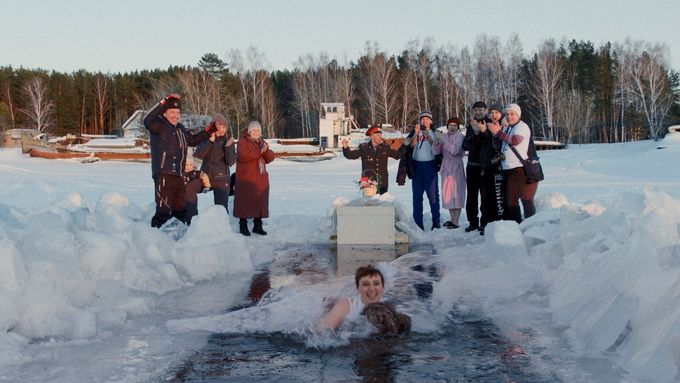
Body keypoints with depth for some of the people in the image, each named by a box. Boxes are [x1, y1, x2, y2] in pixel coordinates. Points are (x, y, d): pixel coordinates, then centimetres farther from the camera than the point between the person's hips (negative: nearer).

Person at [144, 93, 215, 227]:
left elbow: (192, 140, 34)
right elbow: (148, 121, -28)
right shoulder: (159, 125, -6)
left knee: (180, 210, 17)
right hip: (163, 175, -8)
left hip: (178, 176, 8)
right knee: (163, 211, -13)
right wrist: (164, 102, -31)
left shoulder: (180, 128, 18)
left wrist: (208, 131, 25)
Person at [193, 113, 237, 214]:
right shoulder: (206, 138, 1)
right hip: (205, 177, 2)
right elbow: (197, 155, -11)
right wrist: (210, 142, -19)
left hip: (221, 180, -2)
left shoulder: (228, 141, 0)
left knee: (222, 207, -6)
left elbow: (231, 162, -8)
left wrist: (228, 147, -23)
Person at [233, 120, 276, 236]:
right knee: (245, 202, -4)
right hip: (246, 178, -6)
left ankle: (257, 226, 17)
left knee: (260, 202, 8)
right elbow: (242, 156, -22)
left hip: (260, 179, 6)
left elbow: (270, 158, 7)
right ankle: (243, 226, 5)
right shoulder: (243, 141, -4)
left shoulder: (262, 142, 16)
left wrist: (266, 150, -15)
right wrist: (259, 152, -21)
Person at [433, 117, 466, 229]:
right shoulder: (444, 136, 9)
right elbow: (436, 151, 1)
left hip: (456, 167, -6)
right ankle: (452, 219, 21)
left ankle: (456, 221, -2)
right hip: (446, 167, 6)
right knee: (447, 193, 9)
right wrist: (437, 140, -16)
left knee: (456, 193, -5)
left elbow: (454, 150, -22)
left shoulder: (460, 136, -8)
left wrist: (443, 139, -23)